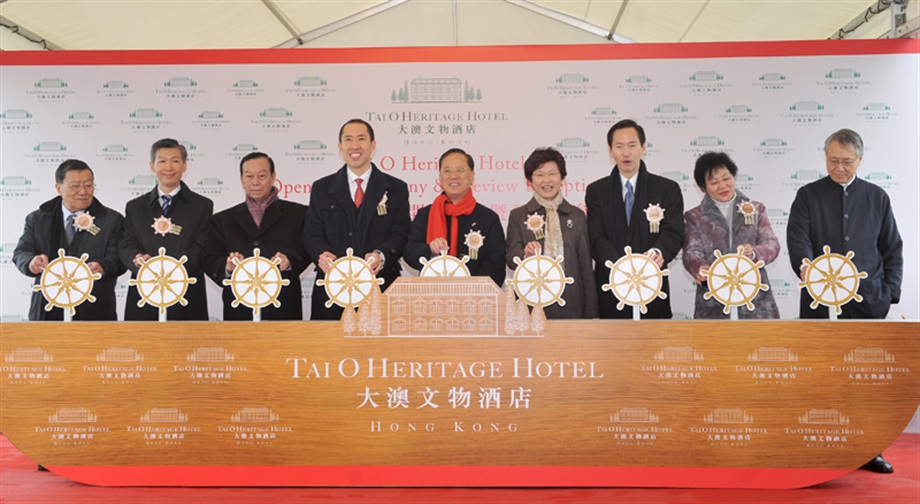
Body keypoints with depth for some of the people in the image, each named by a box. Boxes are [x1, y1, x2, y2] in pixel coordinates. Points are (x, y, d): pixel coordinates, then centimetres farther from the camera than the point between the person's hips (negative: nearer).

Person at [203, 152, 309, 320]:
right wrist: (227, 267, -18)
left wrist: (289, 259, -25)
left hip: (283, 310, -1)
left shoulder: (296, 213, 8)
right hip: (238, 311, 2)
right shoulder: (222, 220, 14)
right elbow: (210, 260, 4)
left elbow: (305, 250, -3)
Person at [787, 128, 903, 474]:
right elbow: (797, 238, -8)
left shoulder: (877, 197, 12)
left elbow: (892, 249, 13)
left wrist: (890, 292, 3)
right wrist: (805, 266, -28)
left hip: (867, 301, 2)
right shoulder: (808, 195, 5)